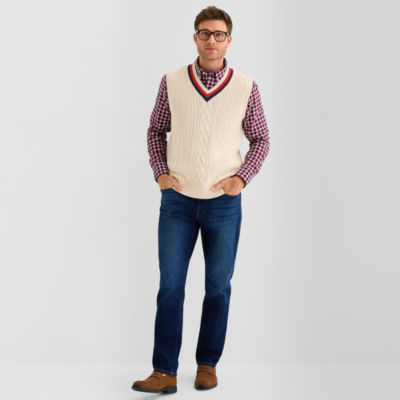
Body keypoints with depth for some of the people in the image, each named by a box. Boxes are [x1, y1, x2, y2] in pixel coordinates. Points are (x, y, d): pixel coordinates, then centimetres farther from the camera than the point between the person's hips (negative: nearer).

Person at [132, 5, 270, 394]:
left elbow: (260, 140, 6)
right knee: (170, 286, -1)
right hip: (178, 201, 0)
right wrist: (160, 172, -3)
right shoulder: (172, 82, -3)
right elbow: (156, 130, 10)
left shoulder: (246, 88, -5)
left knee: (218, 287, 9)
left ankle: (207, 364, 23)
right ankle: (164, 372, 3)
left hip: (224, 203, 0)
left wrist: (242, 177, -8)